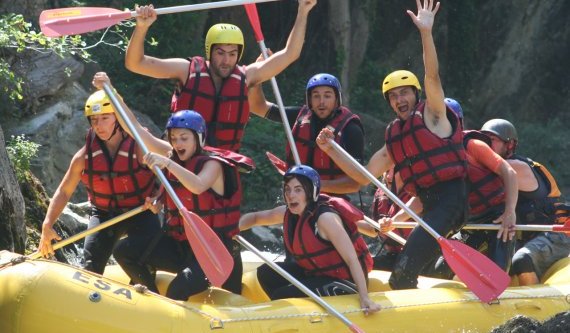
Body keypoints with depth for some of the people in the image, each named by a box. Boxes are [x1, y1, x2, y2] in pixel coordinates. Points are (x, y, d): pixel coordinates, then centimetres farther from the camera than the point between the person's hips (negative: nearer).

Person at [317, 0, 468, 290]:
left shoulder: (431, 115, 1)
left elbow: (432, 76, -16)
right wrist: (330, 150, 12)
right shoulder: (394, 139, 19)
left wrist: (426, 32, -26)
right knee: (406, 274, 11)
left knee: (404, 271, -18)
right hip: (430, 205, 9)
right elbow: (363, 177, 21)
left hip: (449, 197, -9)